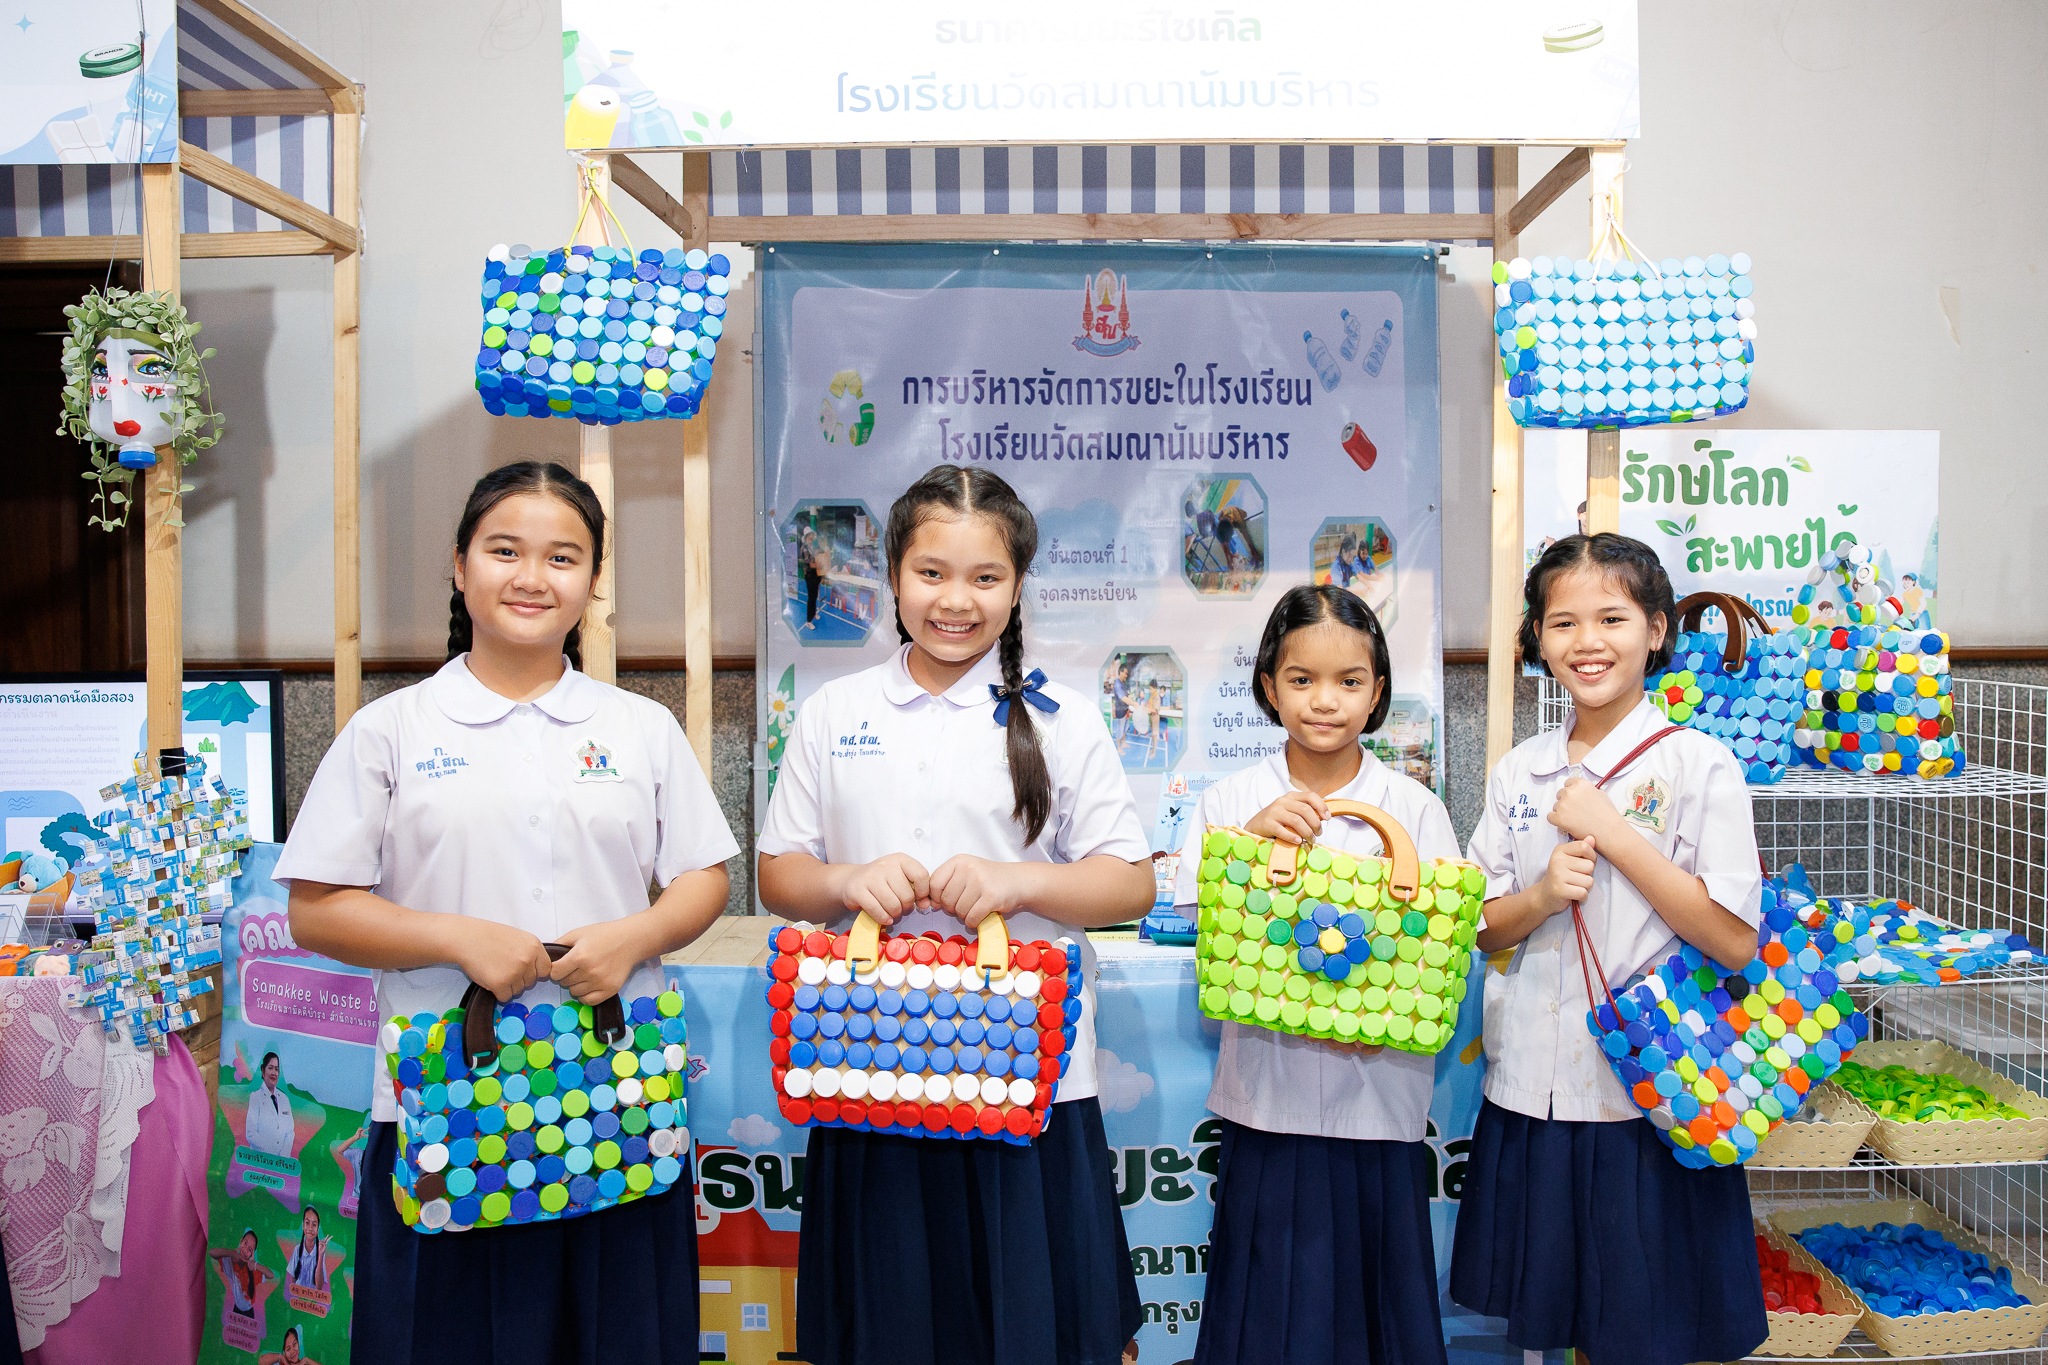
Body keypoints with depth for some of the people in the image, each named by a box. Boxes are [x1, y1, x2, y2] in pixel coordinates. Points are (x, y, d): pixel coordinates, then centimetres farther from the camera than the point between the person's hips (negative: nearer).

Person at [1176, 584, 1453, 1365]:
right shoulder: (1232, 802, 1)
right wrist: (1251, 841, -18)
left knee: (1377, 1293, 9)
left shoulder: (1413, 806, 1)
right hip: (1269, 1095, 0)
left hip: (1378, 1096, 0)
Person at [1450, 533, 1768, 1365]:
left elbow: (1735, 941, -14)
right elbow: (1482, 928, 7)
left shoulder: (1698, 765, -7)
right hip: (1534, 1087, 4)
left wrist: (1612, 833, -17)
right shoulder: (1517, 774, 5)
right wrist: (1542, 895, -13)